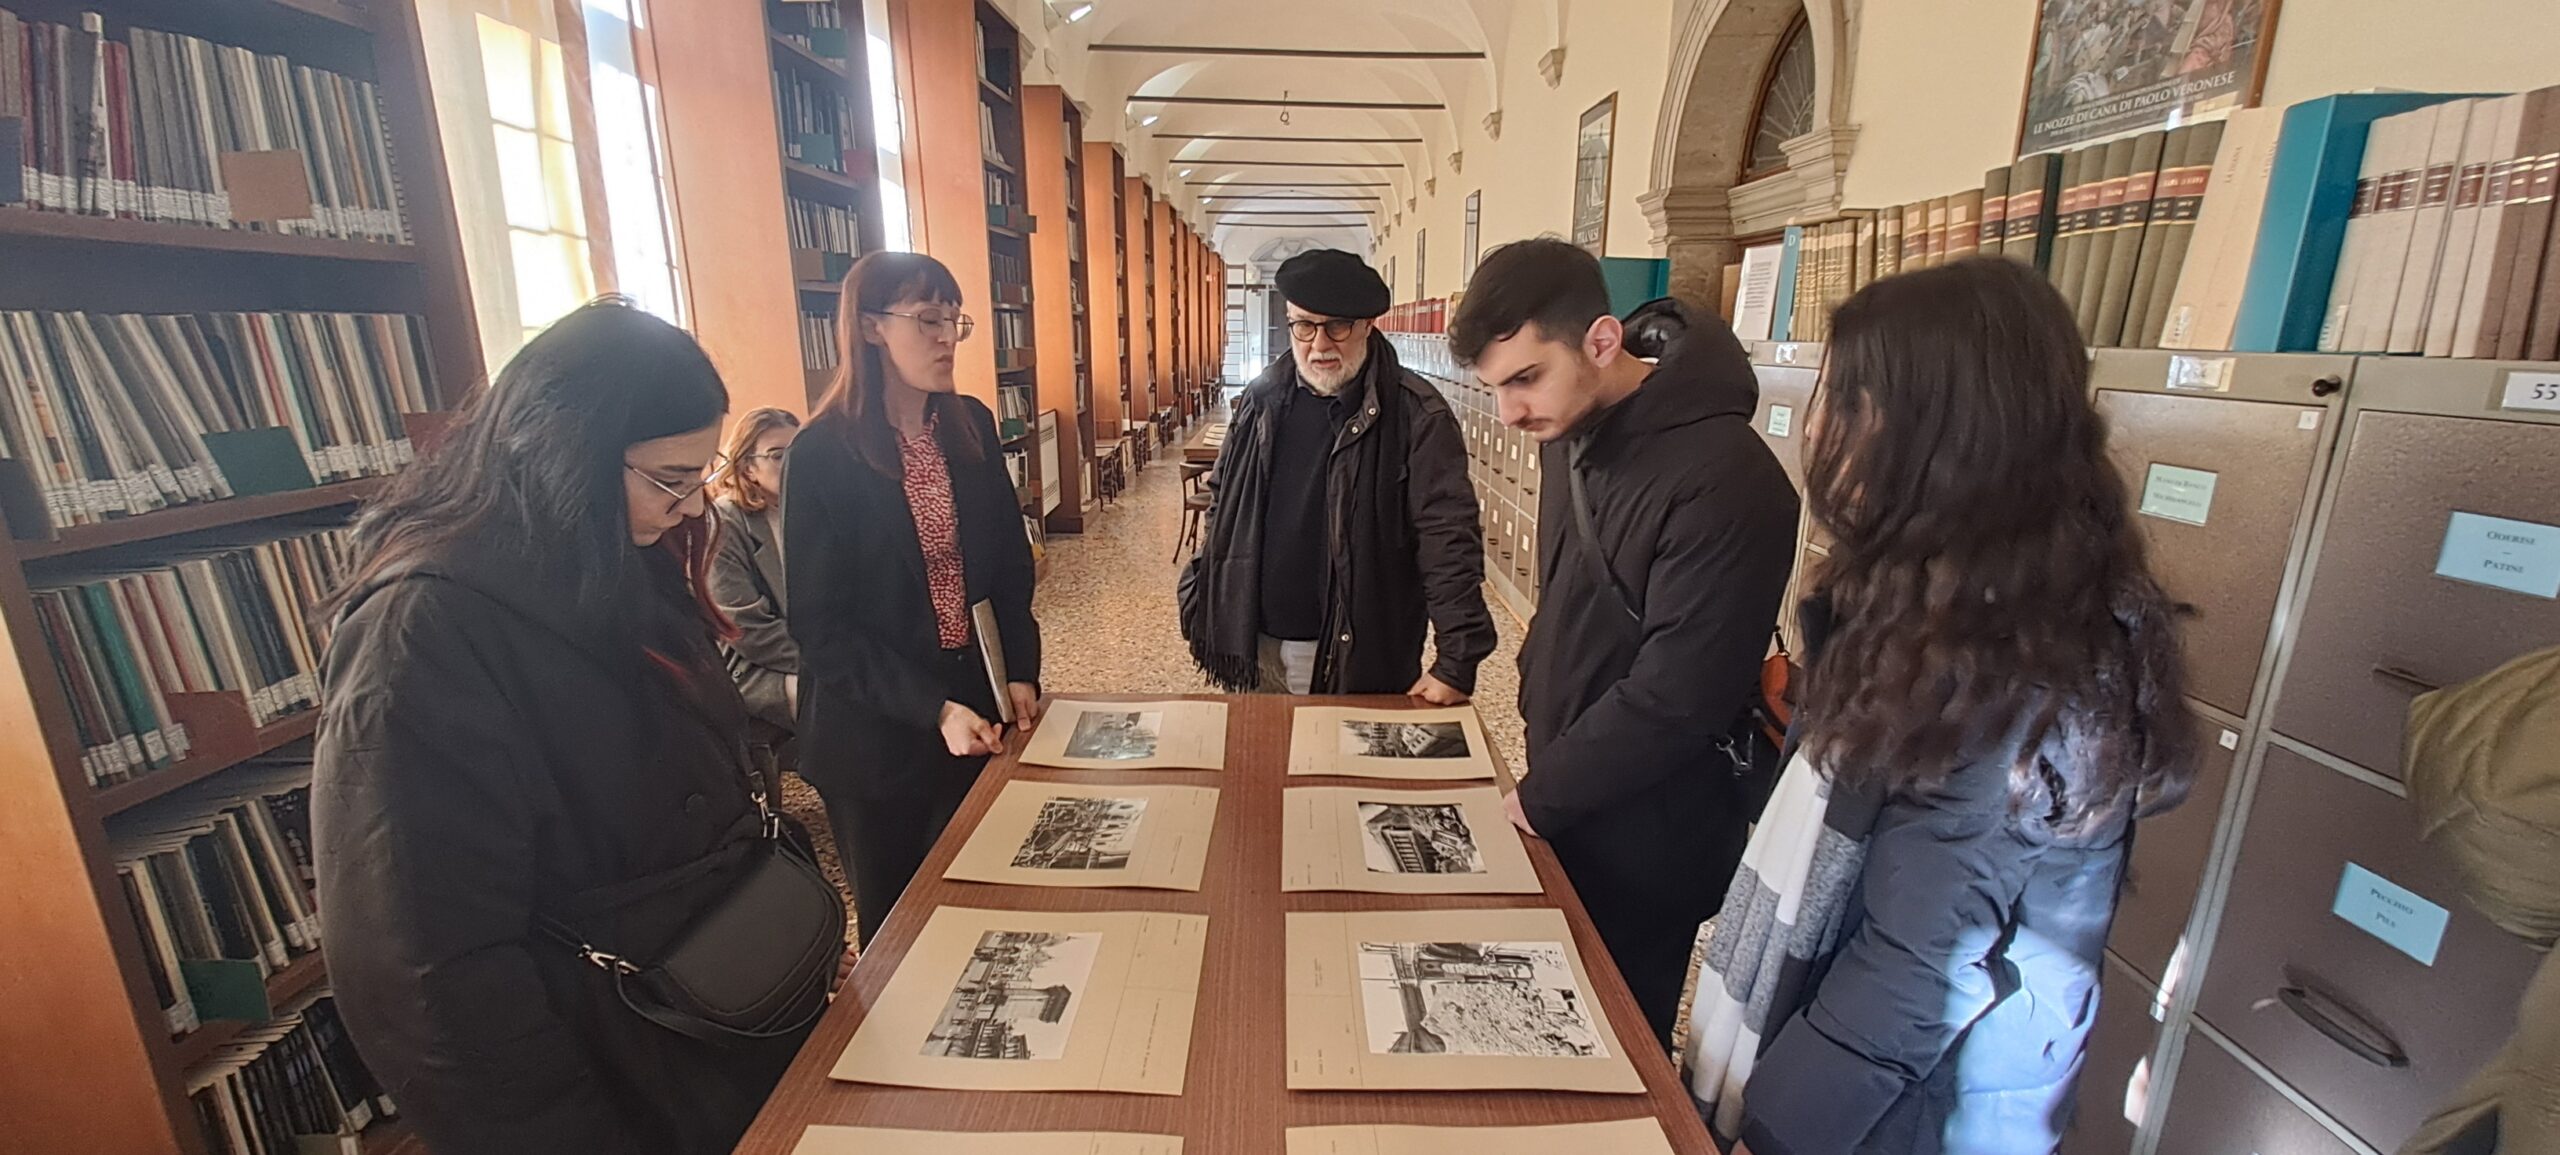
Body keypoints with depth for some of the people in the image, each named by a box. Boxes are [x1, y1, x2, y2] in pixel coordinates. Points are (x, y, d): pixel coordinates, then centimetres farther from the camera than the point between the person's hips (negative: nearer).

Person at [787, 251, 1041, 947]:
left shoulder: (971, 426, 1)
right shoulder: (822, 454, -13)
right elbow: (821, 624, -13)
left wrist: (1021, 672, -3)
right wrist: (935, 711, -19)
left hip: (979, 705, 4)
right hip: (878, 732, -4)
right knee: (895, 917, 15)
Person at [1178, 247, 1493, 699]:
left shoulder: (1415, 415, -12)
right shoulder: (1263, 399, 3)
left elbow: (1449, 538, -17)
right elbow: (1223, 504, 13)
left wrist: (1457, 662, -21)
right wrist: (1206, 601, 11)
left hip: (1357, 661, -4)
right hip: (1257, 646, 4)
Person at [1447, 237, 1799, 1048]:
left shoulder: (1720, 480, -26)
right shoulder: (1572, 435, 1)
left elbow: (1676, 700, -25)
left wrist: (1539, 798, -14)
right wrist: (1537, 701, 5)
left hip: (1642, 843, -7)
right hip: (1561, 806, 7)